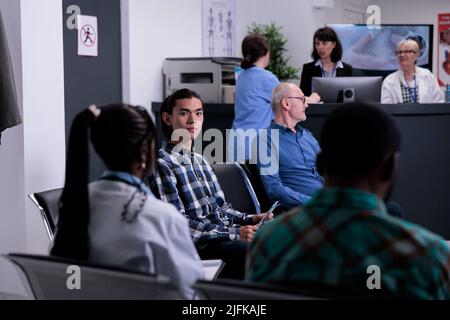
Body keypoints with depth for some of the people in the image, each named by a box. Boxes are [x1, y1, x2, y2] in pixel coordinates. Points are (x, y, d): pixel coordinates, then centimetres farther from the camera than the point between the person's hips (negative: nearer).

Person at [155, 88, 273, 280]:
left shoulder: (200, 161, 23)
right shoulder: (162, 163, -6)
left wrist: (250, 219, 4)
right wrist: (234, 234, -19)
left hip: (228, 231, 8)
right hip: (200, 243, -8)